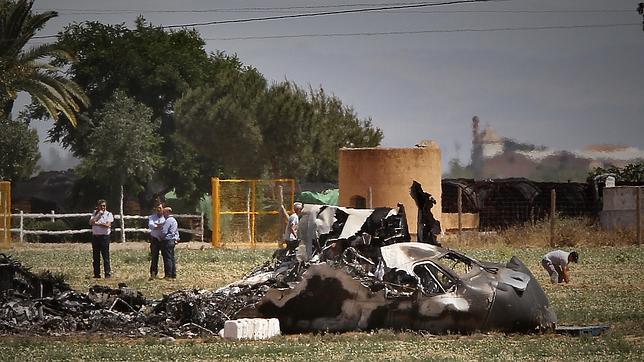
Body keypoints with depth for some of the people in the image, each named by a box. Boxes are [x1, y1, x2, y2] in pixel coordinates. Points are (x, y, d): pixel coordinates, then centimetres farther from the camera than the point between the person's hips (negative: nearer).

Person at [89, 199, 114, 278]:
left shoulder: (109, 214, 2)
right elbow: (91, 222, -3)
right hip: (95, 236, 4)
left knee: (105, 255, -7)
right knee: (95, 256, 5)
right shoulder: (95, 214, 13)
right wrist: (98, 215, -10)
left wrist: (97, 224, -9)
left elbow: (108, 225, -12)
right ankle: (97, 274, 11)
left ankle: (108, 273, -4)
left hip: (104, 236, -4)